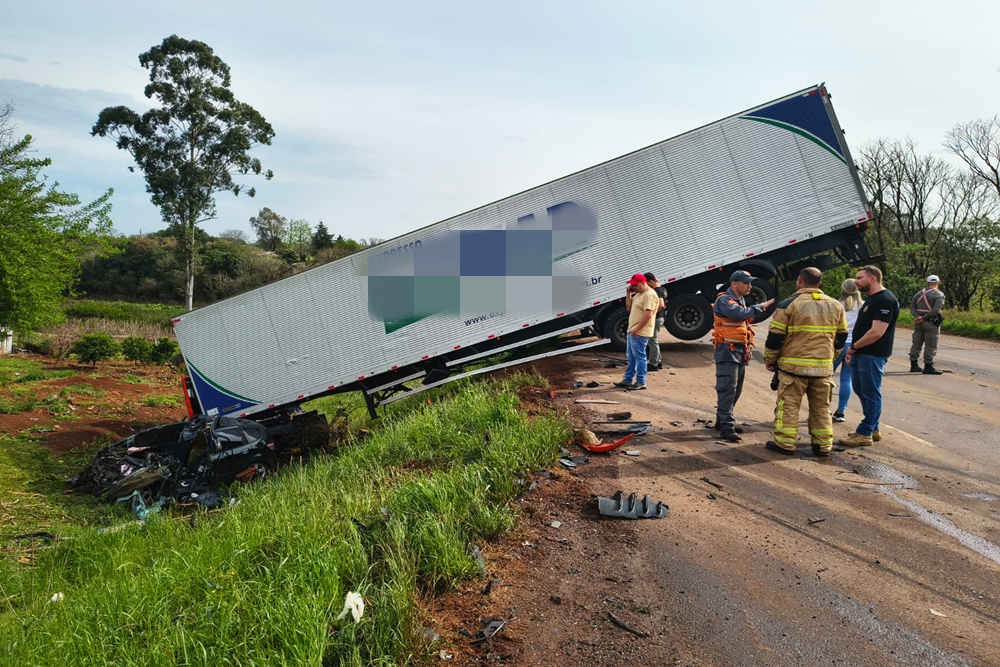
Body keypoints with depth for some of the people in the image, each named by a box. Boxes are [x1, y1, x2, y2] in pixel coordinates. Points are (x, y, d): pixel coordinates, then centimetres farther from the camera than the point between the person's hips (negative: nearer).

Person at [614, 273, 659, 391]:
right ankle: (628, 379, 21)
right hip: (633, 331, 10)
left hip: (640, 333, -10)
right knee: (631, 357, 14)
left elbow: (648, 315, -24)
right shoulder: (639, 294, 16)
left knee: (639, 357, -5)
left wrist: (637, 329, -24)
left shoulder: (649, 295, -17)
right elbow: (629, 307, 19)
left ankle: (641, 382, 2)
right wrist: (628, 293, 7)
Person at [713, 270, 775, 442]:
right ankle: (727, 426, -11)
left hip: (740, 351, 10)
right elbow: (739, 313, -31)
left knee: (736, 389, 13)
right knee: (727, 389, -11)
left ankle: (722, 420, 24)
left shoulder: (740, 301, 19)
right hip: (727, 351, -10)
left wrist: (747, 347, 17)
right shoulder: (724, 300, -12)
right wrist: (760, 307, -22)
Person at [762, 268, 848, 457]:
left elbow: (775, 337, -7)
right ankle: (823, 445, 19)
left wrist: (769, 360, 6)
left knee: (788, 405, 4)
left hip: (793, 366, -4)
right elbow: (841, 337, 16)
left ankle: (785, 443, 6)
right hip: (824, 368, 4)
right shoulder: (836, 306, 8)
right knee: (821, 407, 14)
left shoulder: (789, 304, -8)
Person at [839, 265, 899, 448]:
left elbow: (876, 332, -23)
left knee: (871, 394, -1)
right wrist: (853, 351, 11)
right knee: (862, 391, 16)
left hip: (872, 355, -10)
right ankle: (873, 429, 27)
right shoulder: (872, 299, 15)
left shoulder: (885, 300, -17)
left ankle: (865, 434, 5)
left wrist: (853, 347, -12)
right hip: (861, 354, 10)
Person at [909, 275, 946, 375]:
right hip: (931, 323, -6)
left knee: (916, 344, 11)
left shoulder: (919, 293, 10)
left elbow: (912, 306, 1)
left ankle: (914, 365, 15)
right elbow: (936, 310, -20)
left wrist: (917, 316, -9)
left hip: (918, 322, 6)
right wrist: (924, 318, -16)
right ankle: (928, 367, 0)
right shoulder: (939, 294, -7)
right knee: (930, 346, -1)